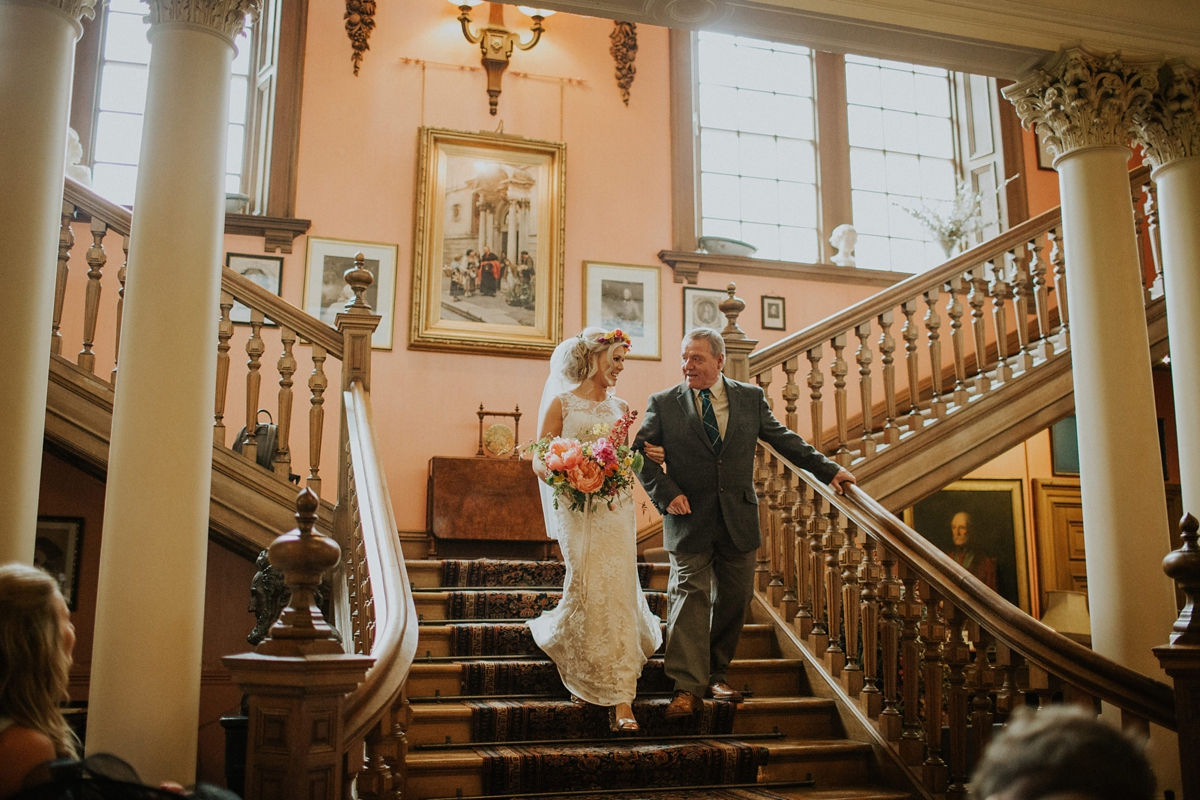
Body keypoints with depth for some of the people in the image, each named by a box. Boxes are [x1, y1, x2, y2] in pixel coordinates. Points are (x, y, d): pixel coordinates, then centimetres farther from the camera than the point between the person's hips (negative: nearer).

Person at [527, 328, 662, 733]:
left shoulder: (620, 408, 15)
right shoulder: (561, 403, 2)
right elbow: (540, 461, -1)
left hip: (616, 508, 3)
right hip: (577, 509, -3)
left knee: (618, 590, -4)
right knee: (593, 590, -6)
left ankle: (619, 699, 4)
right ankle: (620, 698, 11)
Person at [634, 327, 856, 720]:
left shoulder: (751, 397, 6)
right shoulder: (663, 403, 0)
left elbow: (783, 439, 12)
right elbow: (641, 452, 2)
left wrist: (828, 470, 8)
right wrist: (666, 493, -10)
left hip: (738, 520, 3)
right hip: (690, 520, -3)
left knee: (734, 599, 9)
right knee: (690, 596, -6)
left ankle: (714, 674, 25)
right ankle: (688, 687, -2)